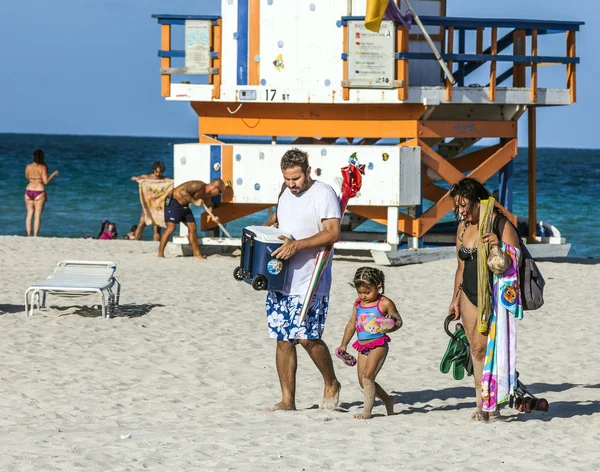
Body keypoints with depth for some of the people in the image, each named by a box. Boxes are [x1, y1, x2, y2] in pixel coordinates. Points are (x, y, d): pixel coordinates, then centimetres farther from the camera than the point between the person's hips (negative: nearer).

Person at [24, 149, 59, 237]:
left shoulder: (28, 166, 1)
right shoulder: (43, 167, -12)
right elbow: (46, 181, -14)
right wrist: (54, 174, -1)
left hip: (29, 191, 4)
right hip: (39, 192, -4)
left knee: (29, 214, 12)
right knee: (38, 216, 0)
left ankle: (29, 235, 8)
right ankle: (35, 236, -3)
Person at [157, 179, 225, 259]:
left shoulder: (207, 195, 3)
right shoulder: (198, 186, -27)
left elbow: (208, 206, 18)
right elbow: (182, 192, -38)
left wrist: (213, 217, 0)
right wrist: (194, 202, -34)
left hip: (184, 205, 10)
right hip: (173, 202, -10)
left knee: (192, 228, 9)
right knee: (171, 227, -16)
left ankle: (196, 253, 19)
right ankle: (160, 254, -14)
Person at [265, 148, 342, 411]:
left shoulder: (323, 194, -7)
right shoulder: (287, 196, 18)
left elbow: (332, 233, -16)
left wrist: (296, 245, -23)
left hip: (310, 280, -7)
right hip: (281, 279, 8)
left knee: (307, 336, -13)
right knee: (283, 339, 4)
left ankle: (331, 384, 11)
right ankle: (287, 400, 9)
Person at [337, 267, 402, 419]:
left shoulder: (384, 303, -8)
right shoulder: (358, 304, 10)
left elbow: (398, 320, 0)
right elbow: (352, 324, 19)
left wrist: (389, 327, -23)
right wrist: (343, 345, 22)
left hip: (378, 345, -7)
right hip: (362, 347, 7)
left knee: (368, 375, -17)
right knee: (363, 381, 9)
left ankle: (367, 410, -12)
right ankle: (387, 400, 31)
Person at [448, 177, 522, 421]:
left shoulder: (500, 224, -9)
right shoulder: (463, 227, 12)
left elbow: (516, 259, -12)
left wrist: (500, 246, -29)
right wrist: (456, 298, 18)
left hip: (493, 296, -7)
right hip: (470, 296, 7)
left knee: (481, 347, -14)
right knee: (476, 350, 3)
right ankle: (482, 404, 6)